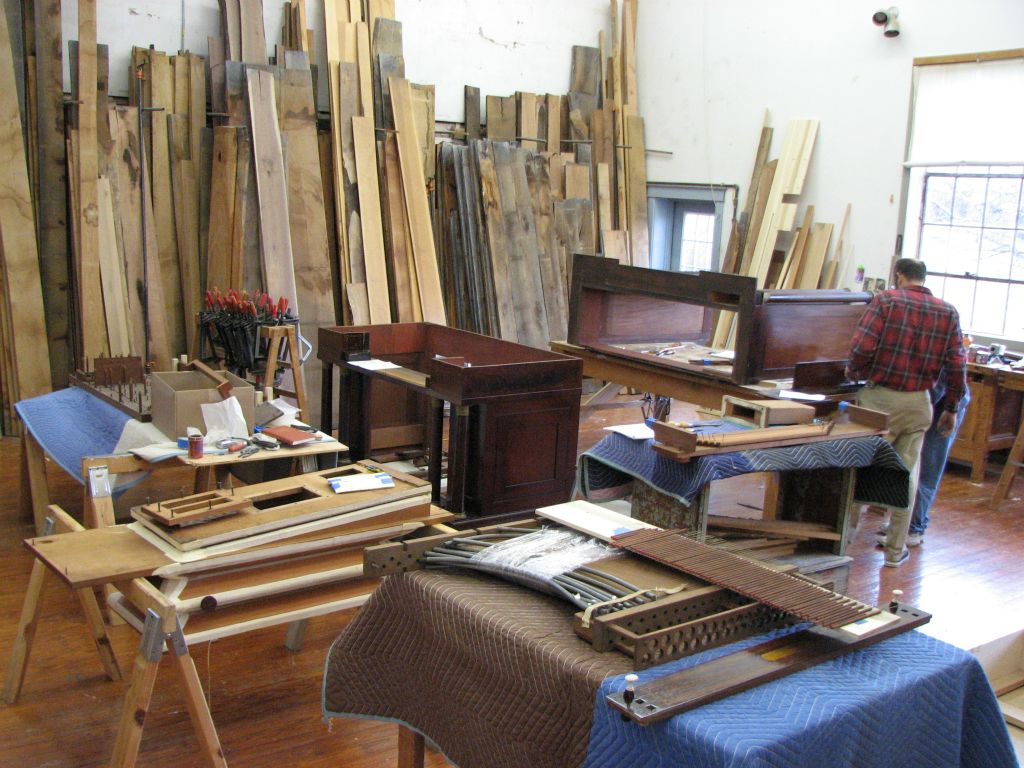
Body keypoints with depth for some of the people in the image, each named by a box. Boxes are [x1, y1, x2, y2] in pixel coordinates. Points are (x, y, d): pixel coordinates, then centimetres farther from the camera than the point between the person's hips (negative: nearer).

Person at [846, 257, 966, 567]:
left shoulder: (886, 300, -6)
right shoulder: (948, 312, 4)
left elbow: (862, 346, -16)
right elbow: (957, 365, 1)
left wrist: (853, 371, 5)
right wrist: (951, 408, 11)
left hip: (880, 397, -3)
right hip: (918, 402, 3)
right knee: (907, 474, 11)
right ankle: (895, 549, 19)